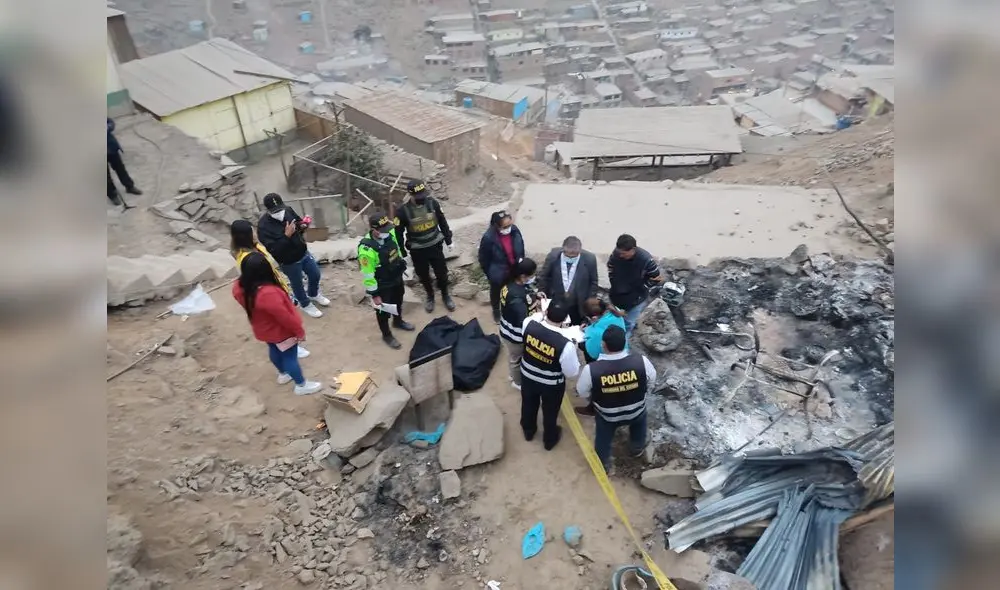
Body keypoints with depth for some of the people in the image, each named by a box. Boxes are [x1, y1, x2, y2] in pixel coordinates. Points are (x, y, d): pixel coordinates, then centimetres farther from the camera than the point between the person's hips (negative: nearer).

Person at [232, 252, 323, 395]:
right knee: (290, 357, 13)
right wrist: (299, 330, -14)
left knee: (274, 351, 31)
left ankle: (283, 374, 57)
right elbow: (285, 317, -31)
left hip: (264, 330, 8)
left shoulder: (239, 287, -18)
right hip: (281, 332, -8)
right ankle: (301, 385, 34)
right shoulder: (268, 293, -44)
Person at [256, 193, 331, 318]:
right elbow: (273, 250, -33)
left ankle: (313, 294, 55)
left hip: (303, 252, 6)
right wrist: (286, 235, -38)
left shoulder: (288, 210, -11)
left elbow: (299, 221, 10)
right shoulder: (263, 226, -28)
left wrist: (302, 226, -14)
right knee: (297, 284, 17)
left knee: (315, 274, 24)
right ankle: (306, 305, 45)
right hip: (288, 262, -6)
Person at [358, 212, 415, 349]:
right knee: (383, 310, 16)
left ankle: (398, 321, 60)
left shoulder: (390, 233, -17)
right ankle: (387, 335, 41)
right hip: (382, 285, -7)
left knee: (398, 301, 31)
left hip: (397, 277, 7)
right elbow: (367, 275, -28)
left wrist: (402, 265, 18)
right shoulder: (366, 249, -38)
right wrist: (374, 294, -20)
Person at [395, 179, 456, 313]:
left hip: (435, 246, 2)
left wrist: (448, 240, 10)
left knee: (442, 273, 12)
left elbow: (443, 222, 3)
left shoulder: (433, 203, -12)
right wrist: (402, 253, -4)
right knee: (424, 276, 16)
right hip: (417, 250, -1)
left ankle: (445, 296, 38)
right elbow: (398, 233, -9)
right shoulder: (403, 211, -19)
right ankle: (430, 297, 42)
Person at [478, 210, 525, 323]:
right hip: (498, 273, -3)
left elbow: (521, 247, 0)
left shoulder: (514, 230, -20)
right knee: (496, 292, 26)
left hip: (515, 270, 3)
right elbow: (483, 259, -17)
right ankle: (496, 310, 55)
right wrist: (489, 274, -7)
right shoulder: (488, 238, -32)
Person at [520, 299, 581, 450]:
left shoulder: (528, 324, -27)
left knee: (528, 404, 32)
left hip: (528, 376, 3)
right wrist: (574, 350, -7)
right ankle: (549, 440, 55)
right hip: (552, 384, -3)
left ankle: (528, 431, 61)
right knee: (550, 411, 27)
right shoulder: (566, 345, -37)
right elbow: (572, 372, -20)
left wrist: (544, 314, 9)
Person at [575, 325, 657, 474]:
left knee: (603, 439, 30)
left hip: (607, 415, -1)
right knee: (639, 418, 37)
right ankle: (637, 448, 59)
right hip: (636, 411, 2)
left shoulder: (591, 370, -34)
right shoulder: (641, 362, -31)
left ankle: (603, 466, 51)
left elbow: (582, 393, -14)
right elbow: (651, 381, -9)